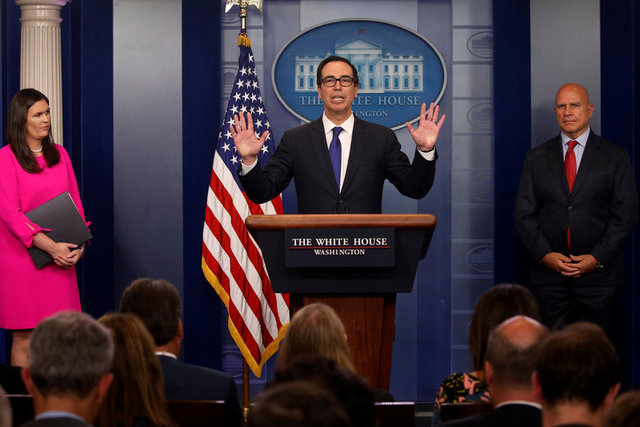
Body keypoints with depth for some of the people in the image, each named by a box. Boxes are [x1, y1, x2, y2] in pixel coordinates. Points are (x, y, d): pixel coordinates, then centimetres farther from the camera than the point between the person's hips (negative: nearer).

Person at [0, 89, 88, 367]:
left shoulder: (59, 154, 13)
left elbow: (75, 202, 14)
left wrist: (79, 244, -3)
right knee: (24, 340, -4)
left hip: (61, 257, 5)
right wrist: (50, 246, -19)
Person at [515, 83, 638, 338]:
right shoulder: (536, 158, 11)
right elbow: (524, 214, 7)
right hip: (548, 277, 1)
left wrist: (597, 257, -10)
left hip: (598, 277, -1)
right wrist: (545, 255, -8)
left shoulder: (615, 157, 5)